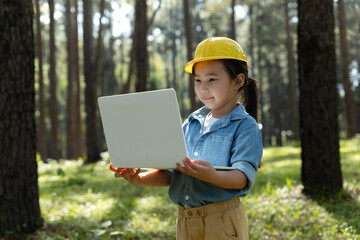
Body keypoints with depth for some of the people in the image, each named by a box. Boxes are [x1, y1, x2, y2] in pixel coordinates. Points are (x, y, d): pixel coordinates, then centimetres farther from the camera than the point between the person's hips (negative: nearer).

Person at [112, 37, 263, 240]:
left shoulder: (245, 126, -4)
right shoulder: (191, 124, 14)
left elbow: (244, 176, -16)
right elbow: (170, 173, 13)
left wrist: (213, 176, -35)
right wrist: (140, 179, -4)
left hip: (222, 220, -5)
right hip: (185, 221, 5)